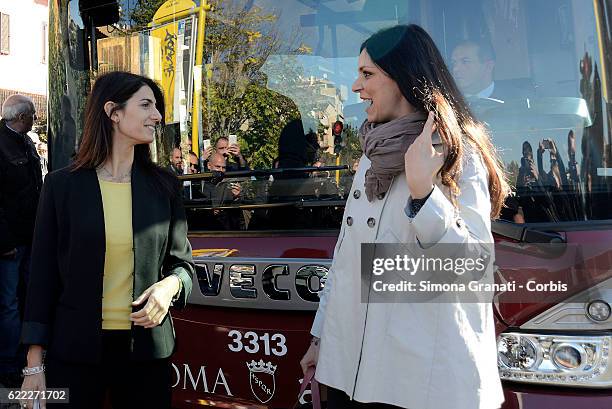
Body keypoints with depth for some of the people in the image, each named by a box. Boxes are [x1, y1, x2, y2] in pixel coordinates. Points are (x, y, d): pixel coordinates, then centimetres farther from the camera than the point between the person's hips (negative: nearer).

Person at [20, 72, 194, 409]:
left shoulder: (164, 185, 5)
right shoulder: (62, 185, -1)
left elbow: (181, 260, 11)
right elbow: (42, 272, 0)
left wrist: (171, 285, -13)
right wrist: (34, 364, -2)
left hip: (146, 348, 2)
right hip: (74, 348, -2)